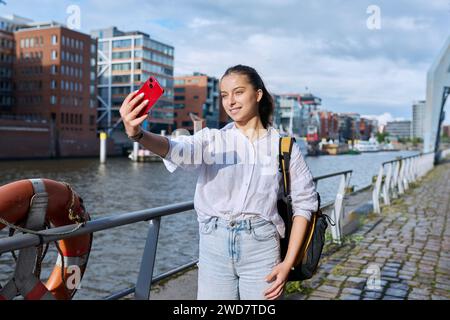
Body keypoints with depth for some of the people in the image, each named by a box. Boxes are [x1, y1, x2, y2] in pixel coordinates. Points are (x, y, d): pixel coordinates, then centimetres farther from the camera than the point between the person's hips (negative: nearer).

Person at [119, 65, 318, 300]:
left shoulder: (283, 146, 1)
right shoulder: (211, 140, 1)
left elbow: (304, 202, 2)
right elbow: (177, 150, -19)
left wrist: (288, 263, -4)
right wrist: (137, 134, -40)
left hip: (261, 246, 0)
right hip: (214, 246, 1)